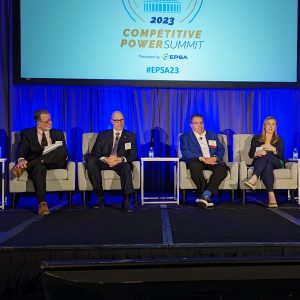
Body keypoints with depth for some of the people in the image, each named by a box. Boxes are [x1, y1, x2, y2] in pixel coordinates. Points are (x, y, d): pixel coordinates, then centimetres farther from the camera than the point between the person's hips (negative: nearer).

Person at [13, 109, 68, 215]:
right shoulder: (27, 133, 12)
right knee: (39, 167, -39)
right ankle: (42, 204, -46)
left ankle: (26, 166, -34)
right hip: (36, 165, -2)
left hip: (54, 163, 2)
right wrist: (21, 159, -27)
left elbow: (65, 152, 12)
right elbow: (21, 150, -3)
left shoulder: (58, 134, 18)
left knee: (62, 149, -30)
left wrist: (60, 155, -14)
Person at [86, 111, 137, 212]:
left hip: (121, 163, -1)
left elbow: (133, 155, 2)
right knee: (90, 161, -29)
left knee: (126, 167, -37)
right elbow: (95, 153, 4)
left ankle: (127, 202, -37)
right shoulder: (103, 135, 14)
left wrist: (120, 159, -20)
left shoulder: (131, 136, 13)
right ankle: (100, 197, -23)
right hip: (104, 162, 2)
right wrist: (105, 159, -19)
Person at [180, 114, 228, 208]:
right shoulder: (185, 137, 16)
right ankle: (207, 197, -33)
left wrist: (214, 158, -7)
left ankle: (206, 195, -38)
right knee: (194, 165, -39)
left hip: (212, 161, 3)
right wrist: (201, 158, -16)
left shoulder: (213, 135, 27)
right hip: (196, 161, -2)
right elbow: (185, 152, -2)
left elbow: (221, 150, 16)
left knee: (222, 168, -32)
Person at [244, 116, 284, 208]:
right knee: (267, 166, -38)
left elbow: (281, 155, 0)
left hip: (276, 163, 0)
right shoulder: (256, 138, 16)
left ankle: (254, 178, -55)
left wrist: (273, 149, -21)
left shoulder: (279, 139, 17)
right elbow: (250, 154, 4)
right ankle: (271, 195, -52)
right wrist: (257, 153, -21)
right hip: (259, 163, 1)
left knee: (267, 155, -35)